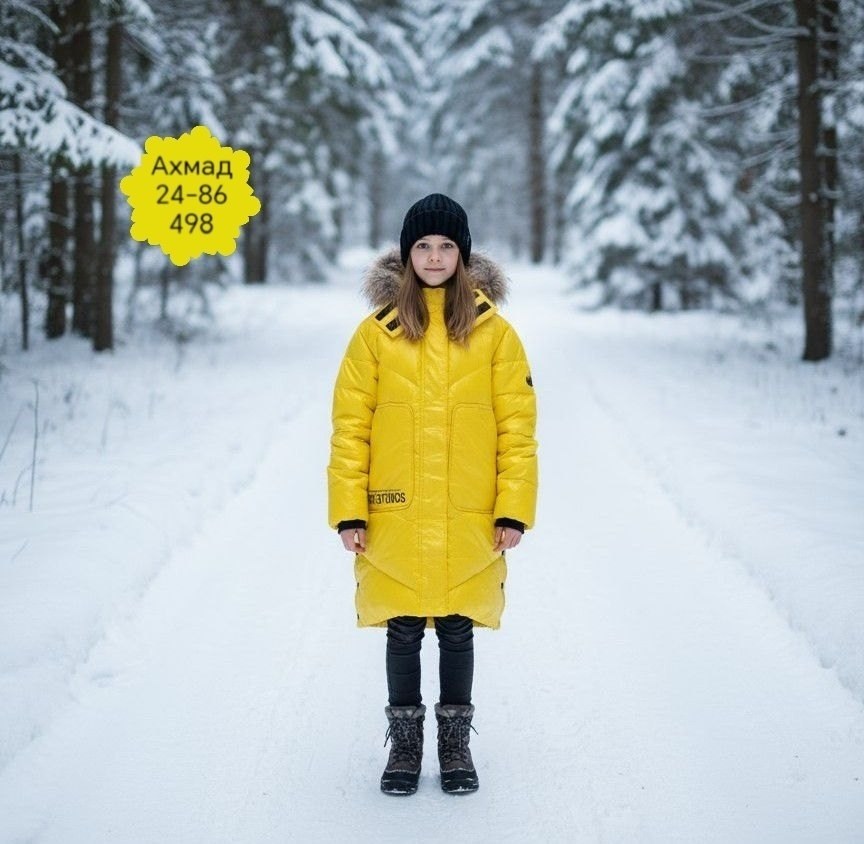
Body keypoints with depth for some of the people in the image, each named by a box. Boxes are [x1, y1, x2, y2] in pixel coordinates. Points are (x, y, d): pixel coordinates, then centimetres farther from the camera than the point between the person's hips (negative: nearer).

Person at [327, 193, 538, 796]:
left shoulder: (493, 331, 0)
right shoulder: (378, 331, 0)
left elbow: (517, 427, 0)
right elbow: (350, 426, 0)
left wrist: (514, 510, -5)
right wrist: (349, 511, -5)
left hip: (469, 521, 0)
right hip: (395, 519, 0)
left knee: (458, 631, 11)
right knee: (403, 632, 10)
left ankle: (456, 745, 27)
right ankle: (405, 743, 26)